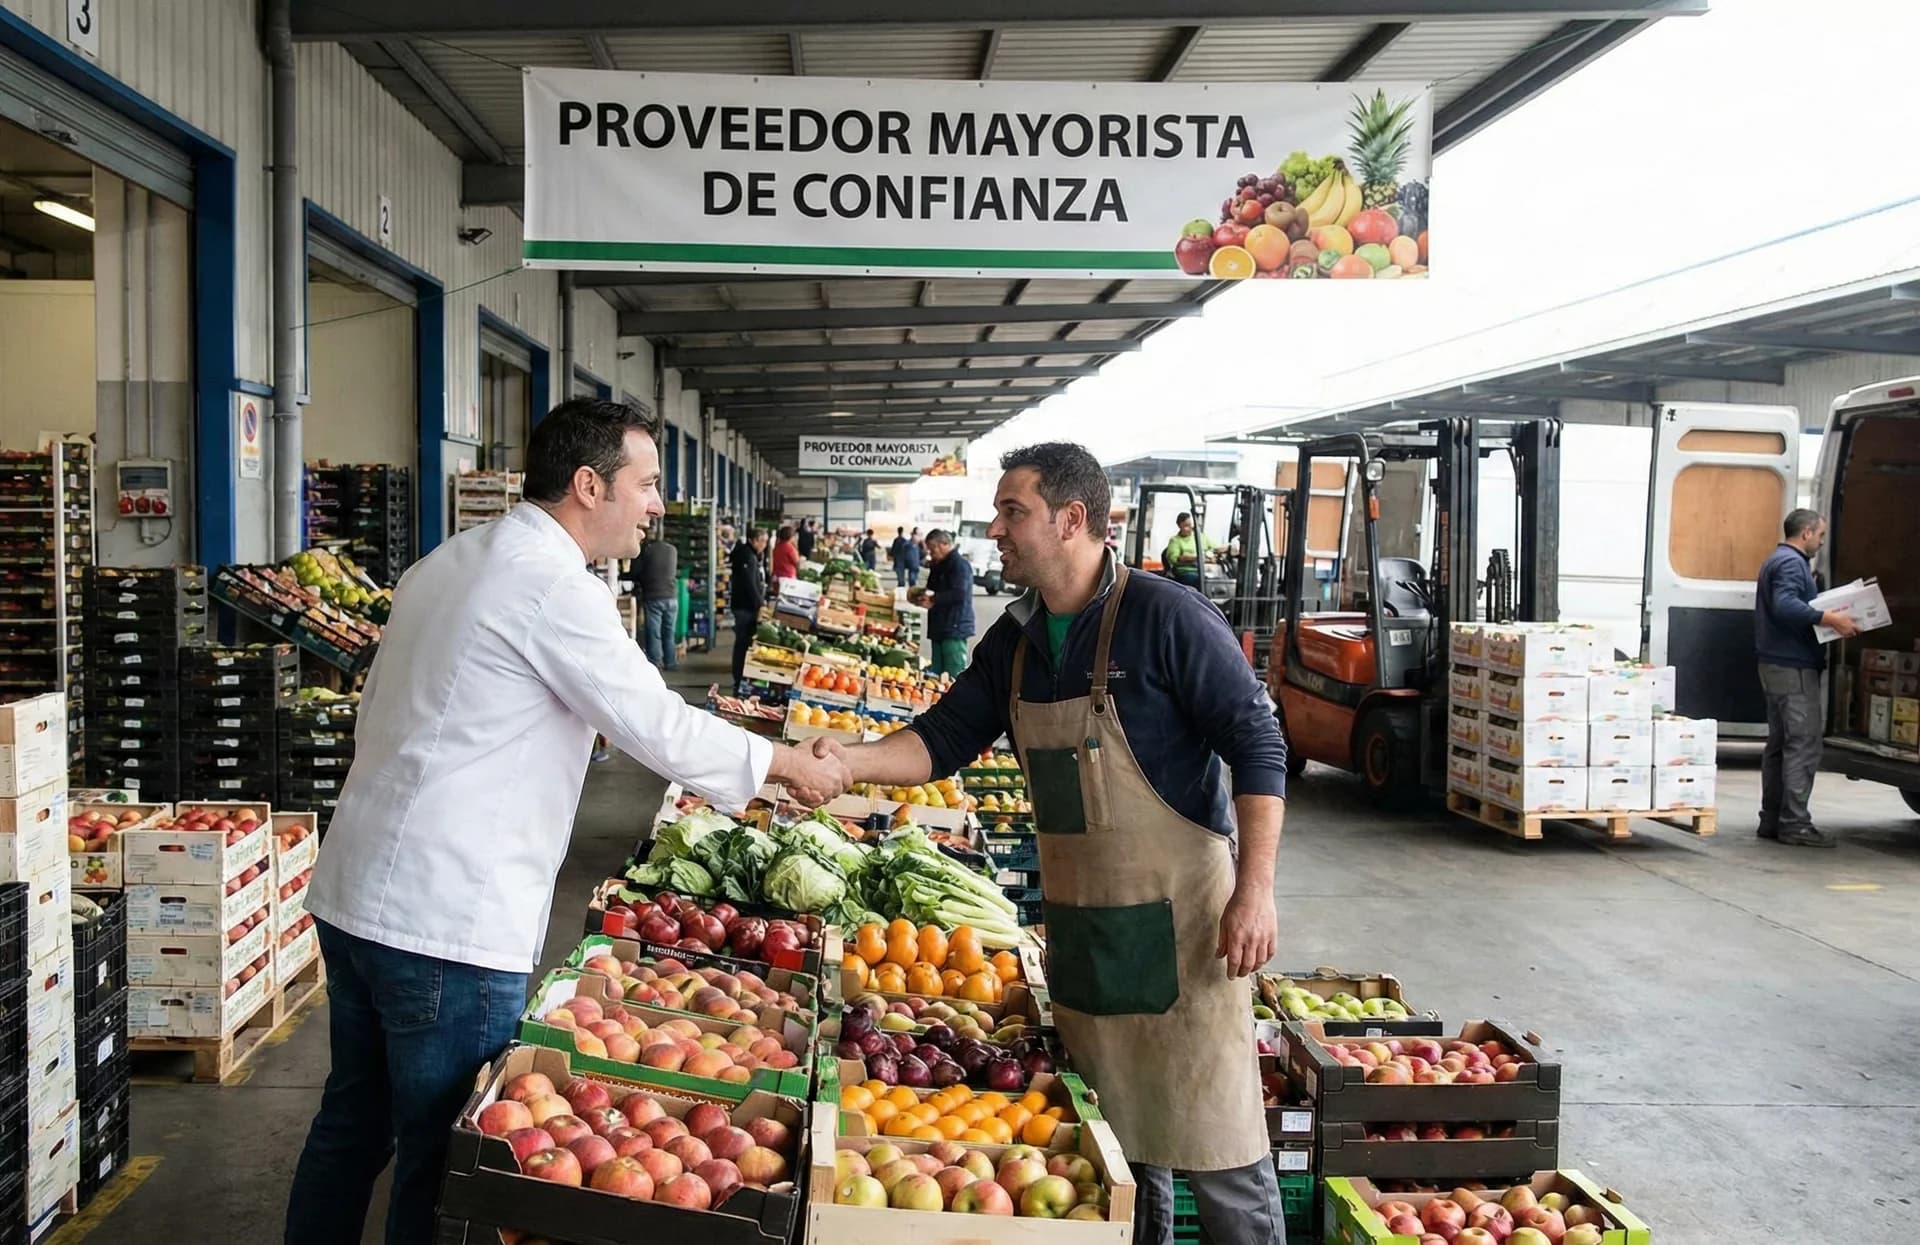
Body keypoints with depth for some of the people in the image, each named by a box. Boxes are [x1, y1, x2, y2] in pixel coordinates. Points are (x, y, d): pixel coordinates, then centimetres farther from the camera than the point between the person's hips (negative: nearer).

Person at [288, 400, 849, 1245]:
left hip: (354, 895, 9)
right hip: (447, 925, -9)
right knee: (443, 1158, 5)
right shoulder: (555, 587, -17)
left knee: (353, 1125, 21)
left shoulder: (447, 563, 13)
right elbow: (660, 728, -16)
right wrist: (788, 763, -2)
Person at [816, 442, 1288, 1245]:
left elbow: (1258, 747, -15)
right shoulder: (1014, 639, 6)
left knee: (1213, 1142, 0)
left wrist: (1254, 891, -20)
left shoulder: (1165, 617, -14)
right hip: (1076, 919, 7)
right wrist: (850, 760, -9)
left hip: (1176, 912, -7)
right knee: (1114, 1135, 18)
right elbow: (944, 739, 9)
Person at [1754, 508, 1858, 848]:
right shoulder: (1791, 562, -12)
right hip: (1794, 667, -11)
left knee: (1780, 744, 12)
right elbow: (1785, 606, -28)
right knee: (1804, 745, -10)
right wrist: (1830, 619, -32)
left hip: (1777, 665, 11)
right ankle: (1794, 823, -10)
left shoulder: (1777, 561, 20)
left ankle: (1772, 820, 15)